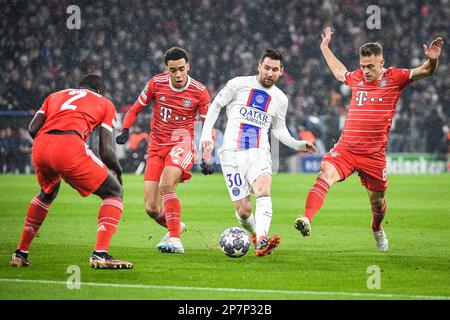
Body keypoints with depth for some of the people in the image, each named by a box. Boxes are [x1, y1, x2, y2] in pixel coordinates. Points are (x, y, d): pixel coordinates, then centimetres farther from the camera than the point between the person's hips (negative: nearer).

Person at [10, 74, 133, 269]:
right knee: (113, 192, 10)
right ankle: (100, 254, -8)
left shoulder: (56, 95, 34)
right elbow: (106, 150, 12)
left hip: (39, 147, 5)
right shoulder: (105, 103, 24)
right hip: (69, 145, -5)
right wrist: (117, 171, 31)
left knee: (47, 193, 36)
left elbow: (33, 128, 17)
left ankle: (20, 253, 36)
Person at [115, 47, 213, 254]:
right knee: (151, 209, -3)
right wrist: (125, 129, -7)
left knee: (166, 184, -32)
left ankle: (175, 240, -29)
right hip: (156, 147, 3)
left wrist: (207, 159, -10)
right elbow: (136, 108, 11)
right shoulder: (156, 83, -2)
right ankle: (175, 227, 29)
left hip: (182, 144, -3)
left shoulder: (199, 92, -6)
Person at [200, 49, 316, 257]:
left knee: (264, 189, -30)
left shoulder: (280, 99, 12)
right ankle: (256, 234, 26)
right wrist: (206, 133, 0)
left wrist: (299, 145, 8)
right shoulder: (238, 84, 2)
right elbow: (215, 105, 12)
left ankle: (261, 242, -48)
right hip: (232, 153, -1)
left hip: (259, 153, 2)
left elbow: (279, 131, 25)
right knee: (243, 209, -8)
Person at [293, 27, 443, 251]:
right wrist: (324, 47, 42)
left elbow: (424, 72, -8)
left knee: (377, 201, 13)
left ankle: (377, 229, 46)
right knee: (325, 175, -26)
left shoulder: (395, 78, 0)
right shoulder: (356, 78, 10)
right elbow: (339, 72, 33)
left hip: (374, 154, -1)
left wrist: (432, 60, -31)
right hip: (345, 149, 2)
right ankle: (306, 219, -42)